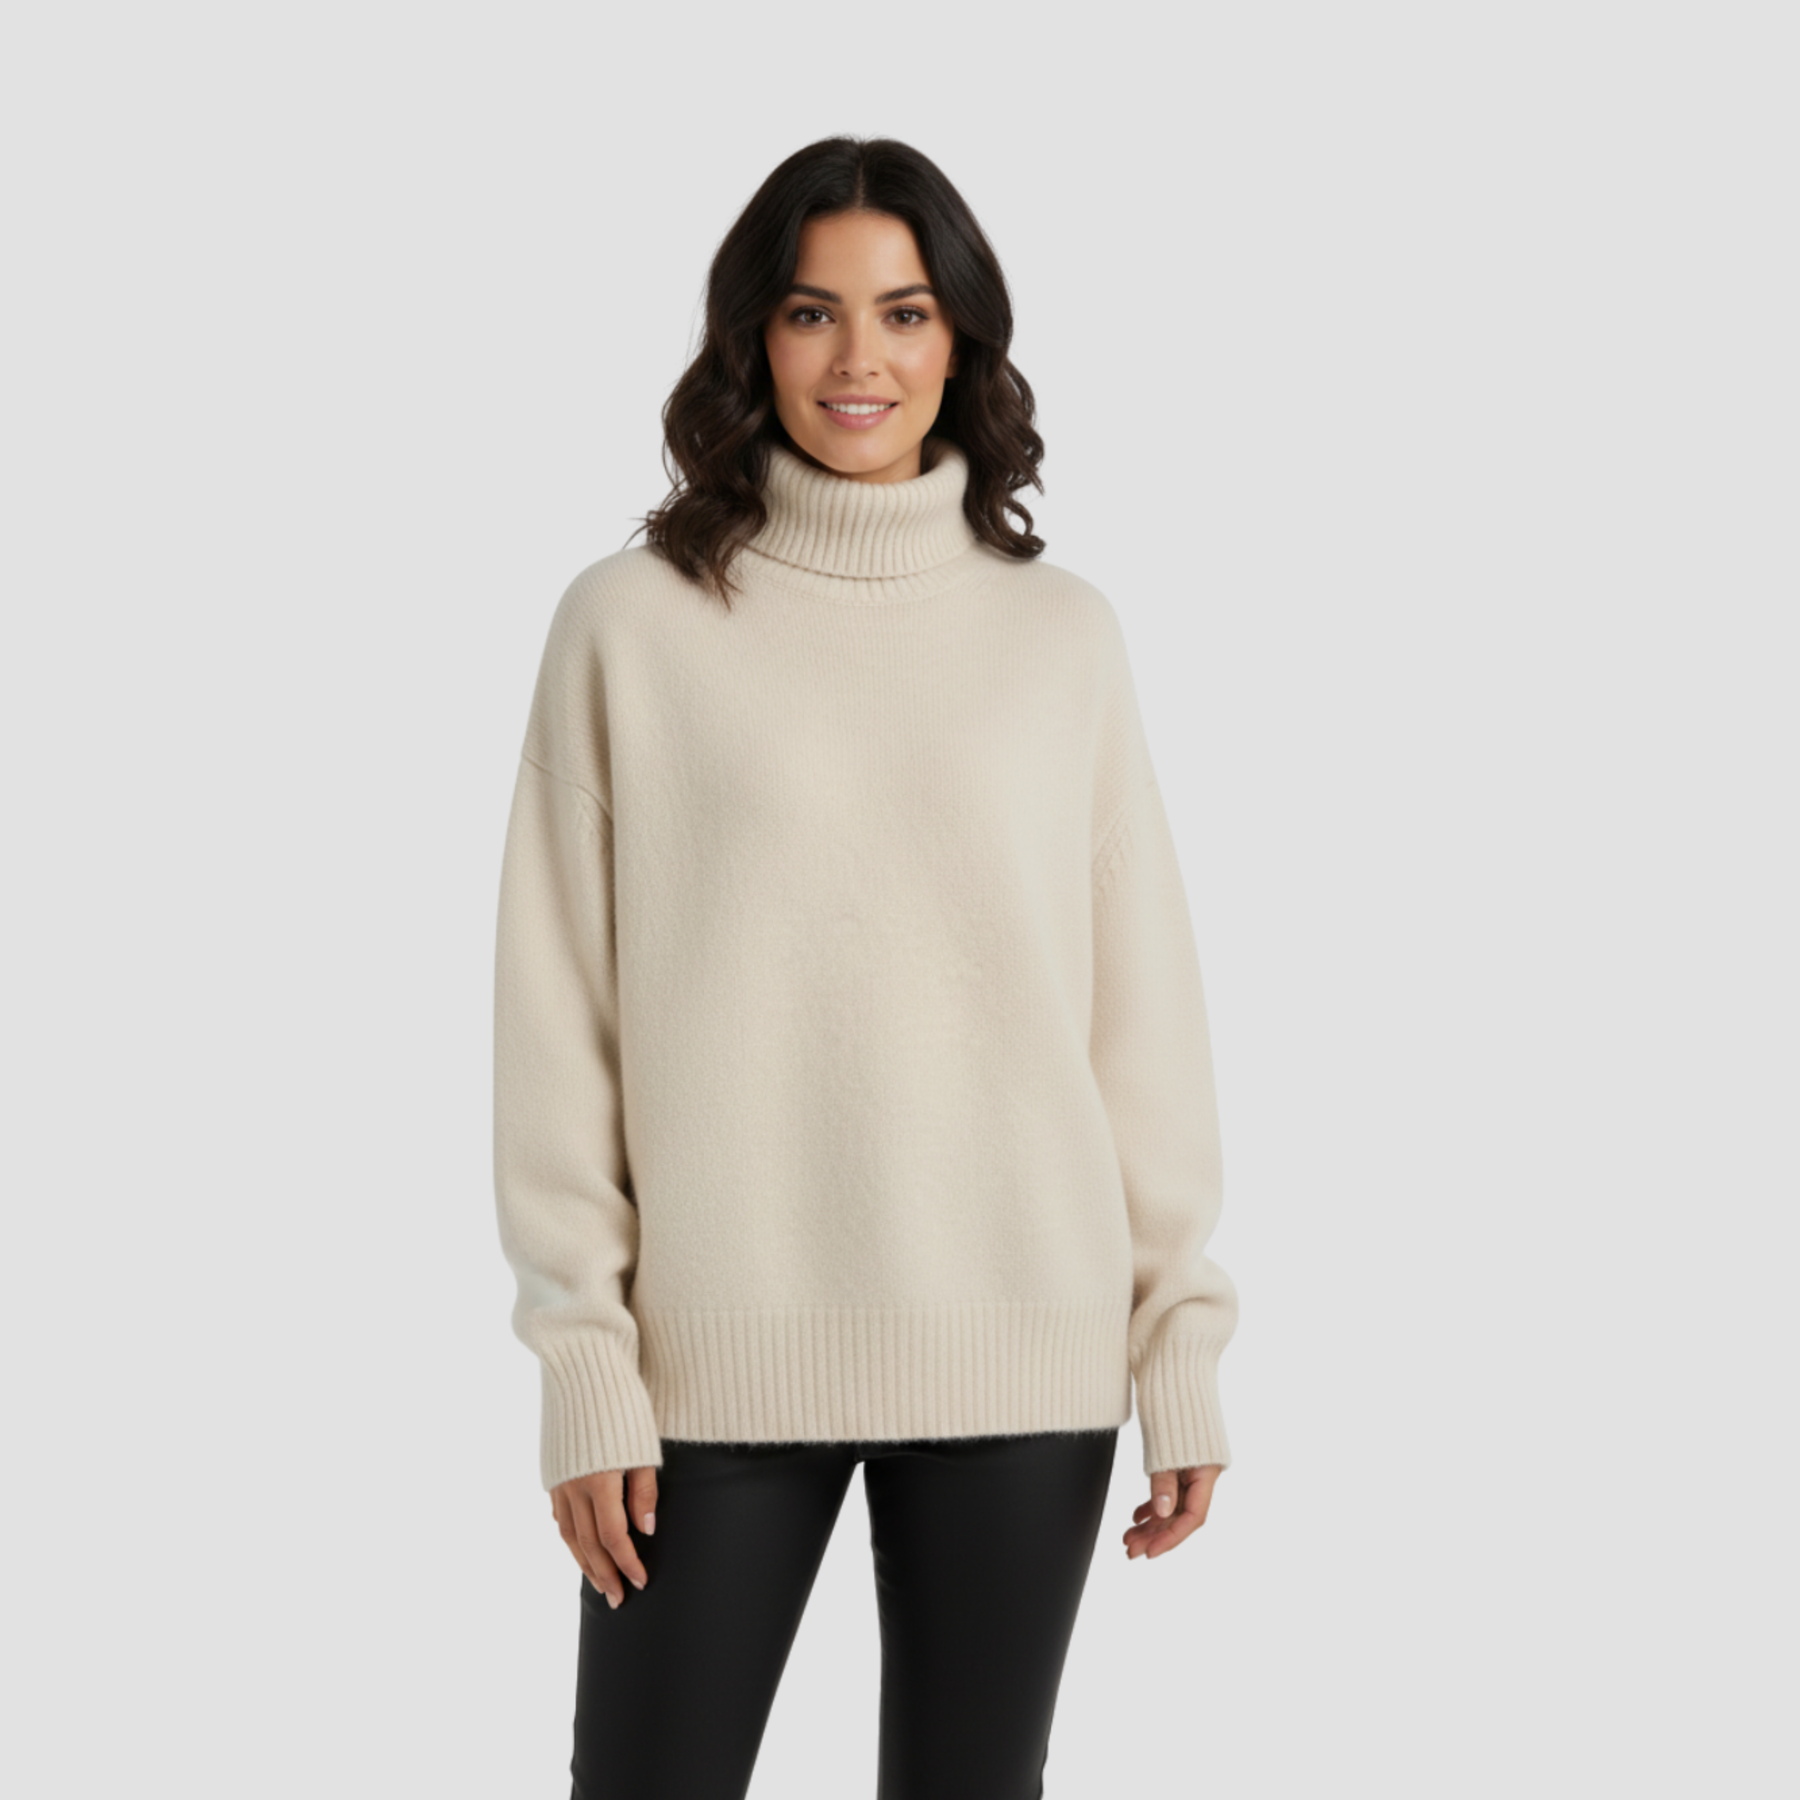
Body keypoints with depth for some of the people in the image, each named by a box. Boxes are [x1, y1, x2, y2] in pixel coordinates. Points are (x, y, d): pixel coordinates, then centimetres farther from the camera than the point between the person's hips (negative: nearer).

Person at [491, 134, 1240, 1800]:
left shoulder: (1062, 634, 5)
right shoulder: (636, 622, -1)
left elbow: (1144, 1006, 6)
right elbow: (557, 1013, -1)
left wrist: (1185, 1344, 2)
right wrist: (585, 1360, -5)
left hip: (1022, 1351, 2)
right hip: (721, 1352, -1)